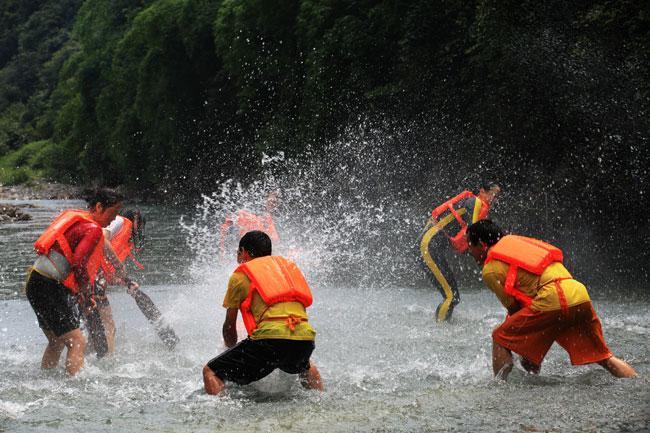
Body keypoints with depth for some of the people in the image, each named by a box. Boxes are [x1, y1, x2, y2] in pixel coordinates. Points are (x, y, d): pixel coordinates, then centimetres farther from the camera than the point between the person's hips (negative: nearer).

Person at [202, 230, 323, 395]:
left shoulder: (240, 275, 15)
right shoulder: (289, 265, 29)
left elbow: (229, 325, 19)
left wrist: (232, 349, 39)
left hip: (271, 337, -6)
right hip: (305, 338, 6)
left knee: (211, 372, 2)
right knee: (307, 367, 41)